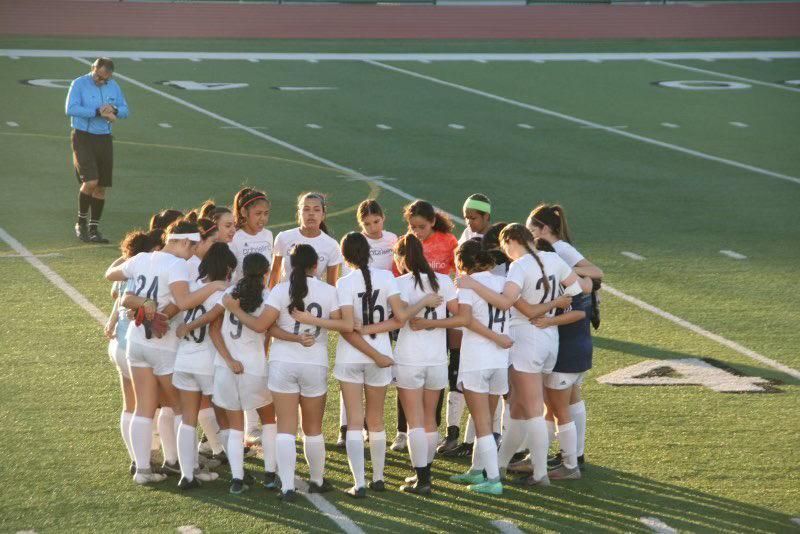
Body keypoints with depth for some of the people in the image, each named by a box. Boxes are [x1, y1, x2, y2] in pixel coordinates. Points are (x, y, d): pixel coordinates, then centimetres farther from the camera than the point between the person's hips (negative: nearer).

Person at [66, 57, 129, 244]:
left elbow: (125, 110, 10)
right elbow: (71, 109, -18)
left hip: (104, 139, 5)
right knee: (90, 182, -17)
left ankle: (94, 228, 14)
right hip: (82, 137, -5)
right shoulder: (79, 84, -6)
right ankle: (81, 223, 1)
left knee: (101, 187, 5)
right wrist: (98, 112, -20)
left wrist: (114, 110, -13)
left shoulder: (114, 86, 10)